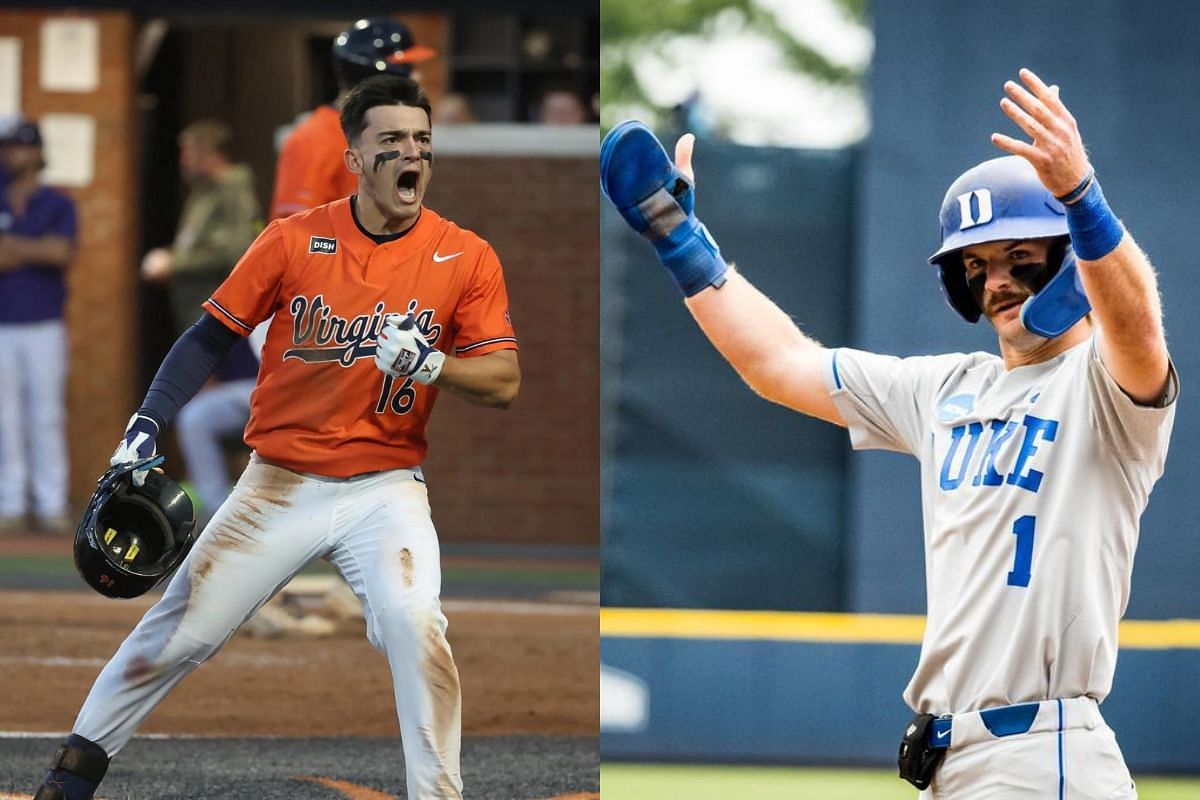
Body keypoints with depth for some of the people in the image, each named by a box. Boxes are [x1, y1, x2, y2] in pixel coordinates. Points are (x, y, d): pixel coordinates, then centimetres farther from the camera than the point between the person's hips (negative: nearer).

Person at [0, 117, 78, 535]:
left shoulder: (57, 204, 3)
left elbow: (63, 252, -12)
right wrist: (38, 252, -12)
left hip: (44, 325, -1)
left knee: (47, 417, -1)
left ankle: (52, 505, 2)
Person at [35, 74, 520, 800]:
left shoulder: (466, 258, -4)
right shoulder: (294, 241, -4)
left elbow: (504, 382, -5)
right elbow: (213, 336, 3)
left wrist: (431, 364, -24)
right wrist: (145, 427, -5)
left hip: (385, 488, -1)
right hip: (280, 485, 1)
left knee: (415, 625, -26)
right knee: (178, 631, 2)